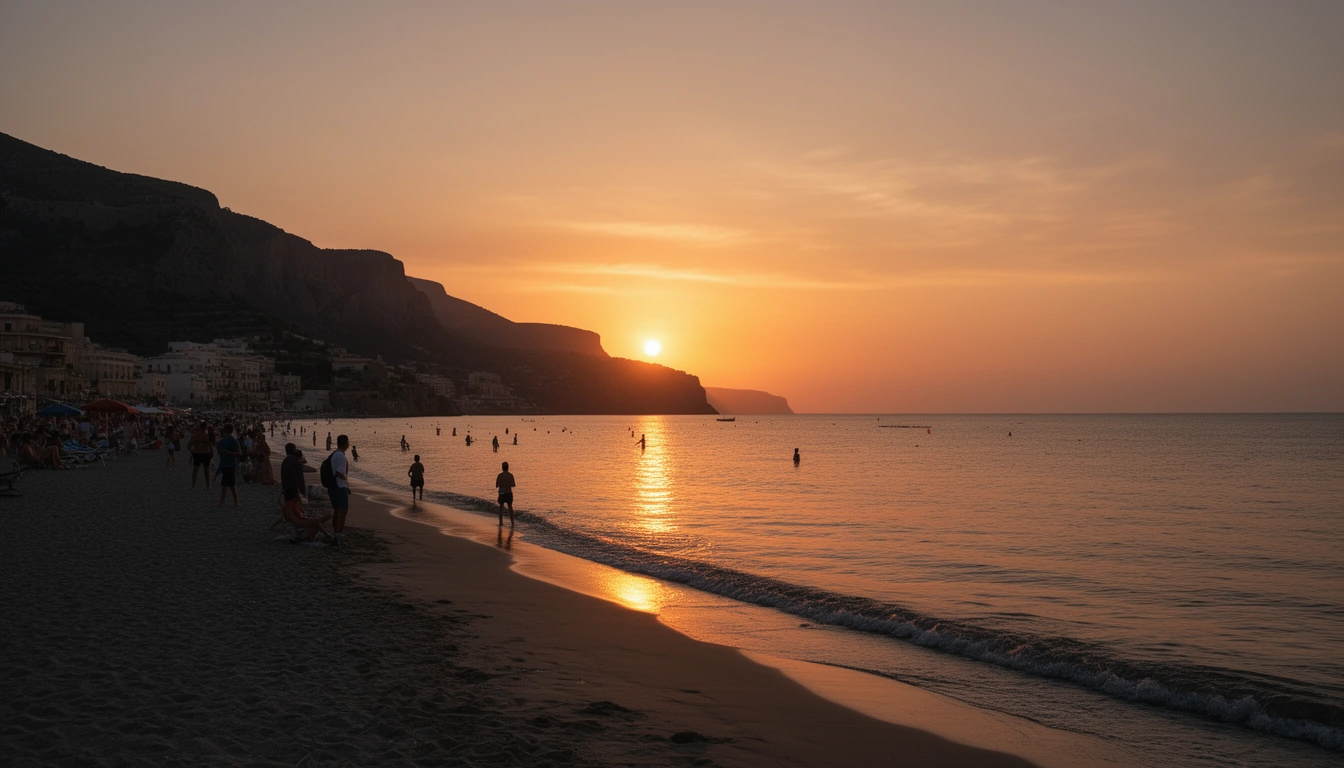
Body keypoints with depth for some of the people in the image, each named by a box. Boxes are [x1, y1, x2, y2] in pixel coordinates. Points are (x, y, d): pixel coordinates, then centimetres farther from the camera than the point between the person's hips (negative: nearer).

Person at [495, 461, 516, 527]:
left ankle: (501, 523, 11)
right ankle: (512, 523, 8)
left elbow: (496, 486, -4)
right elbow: (513, 485, -8)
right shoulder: (510, 475, -7)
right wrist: (516, 484, 14)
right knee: (510, 508, 11)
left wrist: (496, 481, 16)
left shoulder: (500, 475, -8)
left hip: (502, 494, -1)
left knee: (501, 508, 13)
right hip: (509, 493, 1)